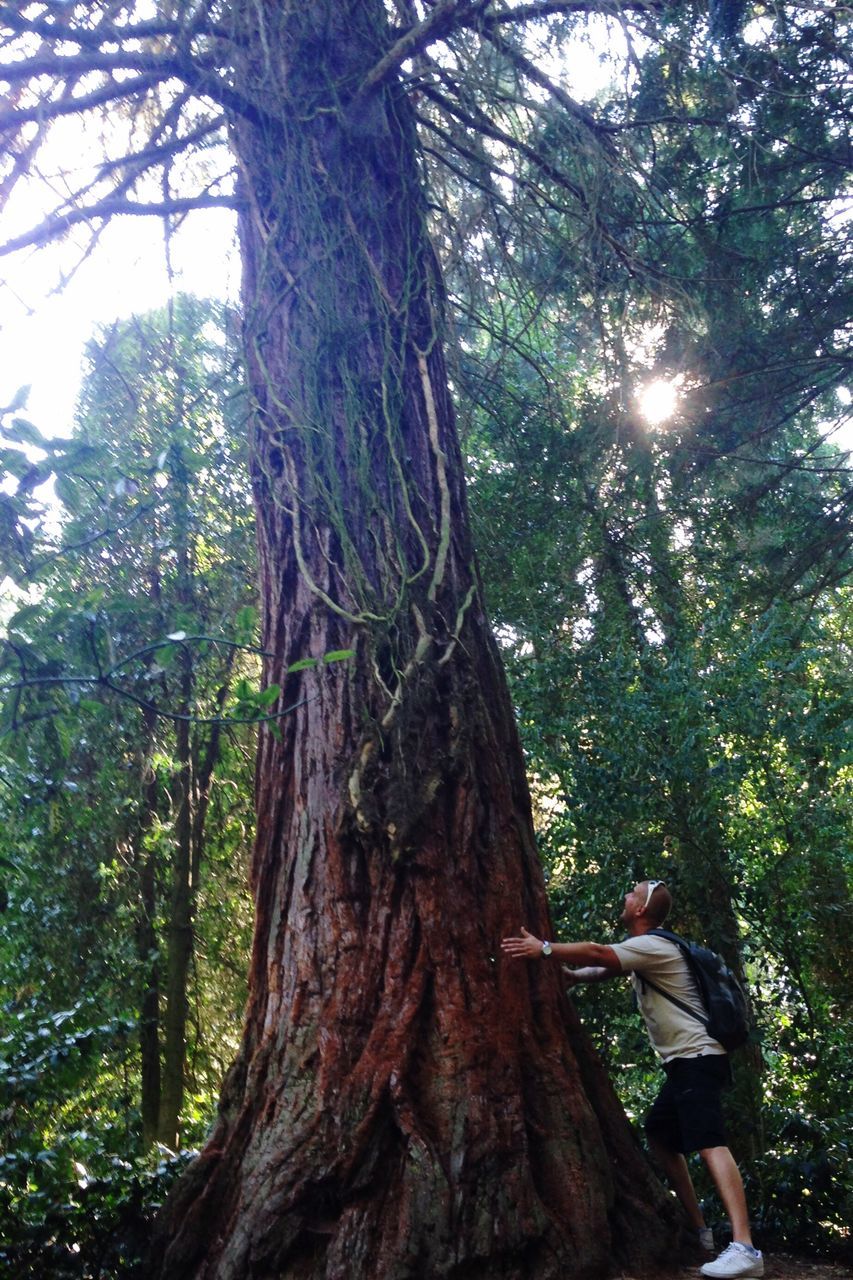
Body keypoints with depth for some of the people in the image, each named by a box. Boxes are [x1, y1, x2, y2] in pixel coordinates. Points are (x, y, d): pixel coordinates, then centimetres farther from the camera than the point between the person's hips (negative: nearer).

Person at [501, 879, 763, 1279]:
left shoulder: (653, 945, -15)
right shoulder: (644, 949, 16)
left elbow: (597, 953, -24)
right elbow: (602, 968, 20)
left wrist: (544, 949, -20)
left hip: (698, 1058, -11)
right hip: (685, 1062, 11)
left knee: (709, 1143, -21)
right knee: (659, 1134, 15)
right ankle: (699, 1230, 19)